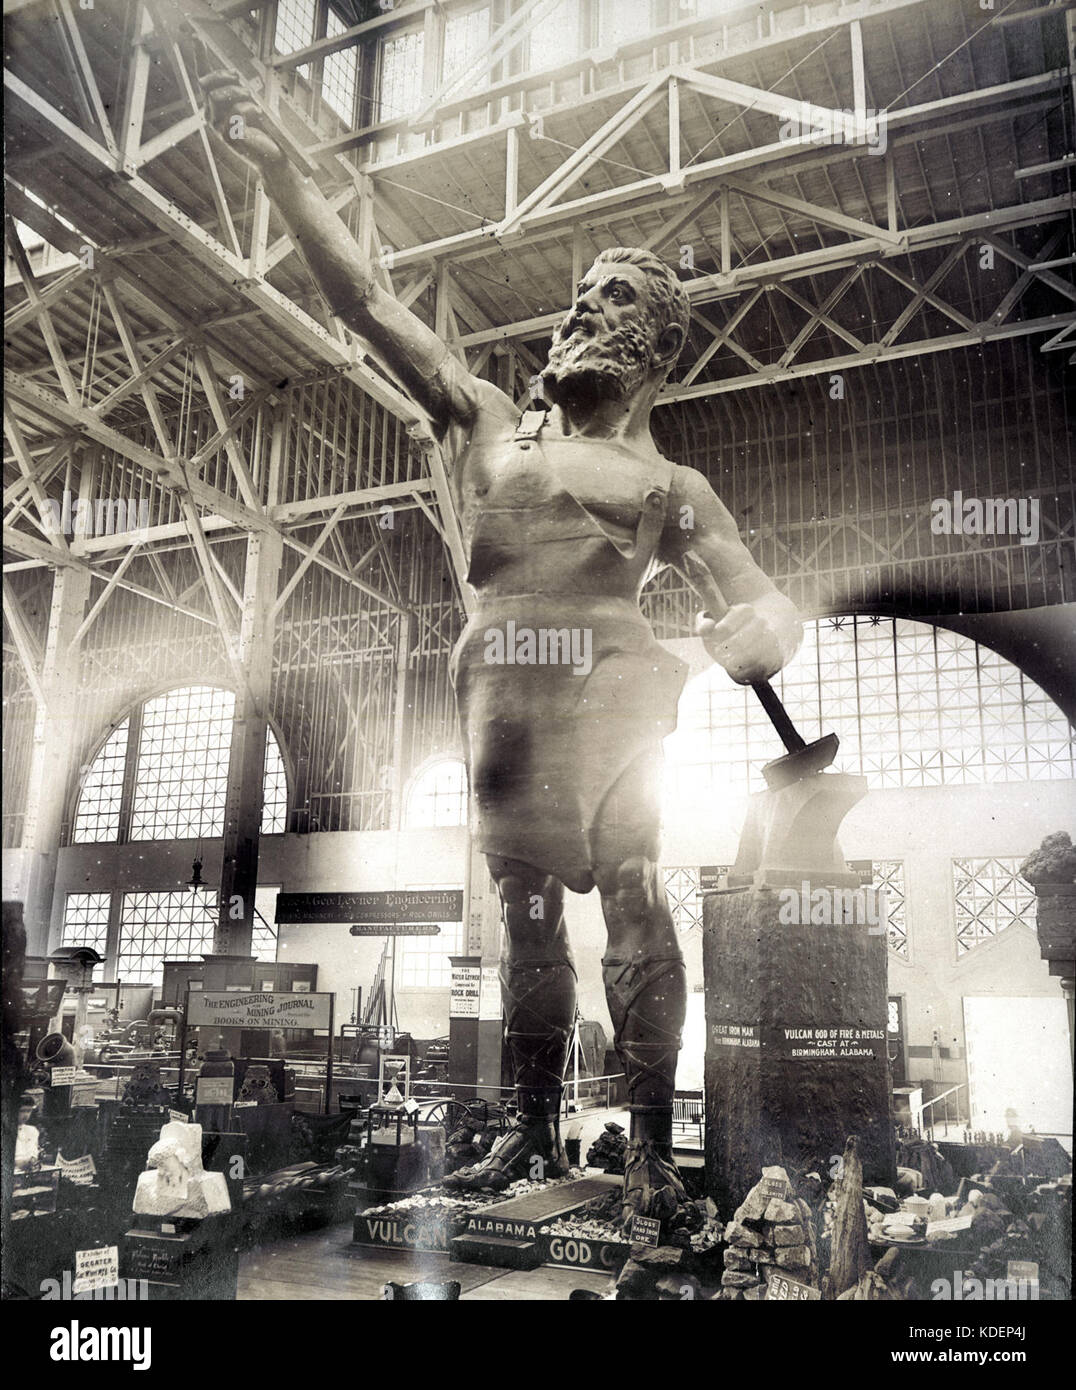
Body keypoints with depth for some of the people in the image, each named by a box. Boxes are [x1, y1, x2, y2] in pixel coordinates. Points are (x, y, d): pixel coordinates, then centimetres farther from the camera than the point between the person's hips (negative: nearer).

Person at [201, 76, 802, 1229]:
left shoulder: (668, 484, 13)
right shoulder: (485, 424, 17)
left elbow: (763, 600, 7)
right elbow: (362, 297, 12)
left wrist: (762, 632, -19)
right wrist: (272, 162, 7)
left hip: (611, 687, -2)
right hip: (503, 692, 2)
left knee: (633, 903, -10)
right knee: (526, 913, 7)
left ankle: (651, 1148, 0)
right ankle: (535, 1131, 19)